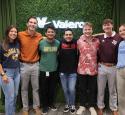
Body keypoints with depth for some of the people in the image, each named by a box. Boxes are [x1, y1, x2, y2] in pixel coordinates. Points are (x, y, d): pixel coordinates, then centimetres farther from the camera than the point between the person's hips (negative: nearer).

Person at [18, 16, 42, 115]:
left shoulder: (40, 36, -1)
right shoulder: (20, 35, -9)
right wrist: (20, 56, -3)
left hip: (36, 65, 2)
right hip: (24, 65, -2)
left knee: (36, 88, 13)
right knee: (24, 88, 11)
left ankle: (36, 107, 30)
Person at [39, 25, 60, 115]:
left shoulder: (58, 43, -2)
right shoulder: (41, 43, -8)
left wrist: (56, 63, 11)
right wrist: (42, 62, 3)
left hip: (54, 70, 2)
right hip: (43, 70, -2)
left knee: (52, 88, 14)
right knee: (43, 89, 7)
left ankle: (51, 103, 34)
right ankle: (45, 106, 25)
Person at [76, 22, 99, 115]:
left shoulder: (97, 41, -1)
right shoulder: (79, 41, -3)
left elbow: (99, 53, 10)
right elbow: (77, 53, 5)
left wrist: (98, 63, 5)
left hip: (93, 69, 0)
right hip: (82, 69, 0)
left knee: (92, 89, 11)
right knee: (82, 88, 13)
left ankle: (91, 106, 29)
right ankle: (82, 105, 31)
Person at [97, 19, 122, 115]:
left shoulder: (119, 38, -6)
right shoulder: (100, 38, 3)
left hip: (113, 67, -2)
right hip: (101, 67, 2)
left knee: (113, 90, 12)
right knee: (100, 89, 11)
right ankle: (100, 107, 26)